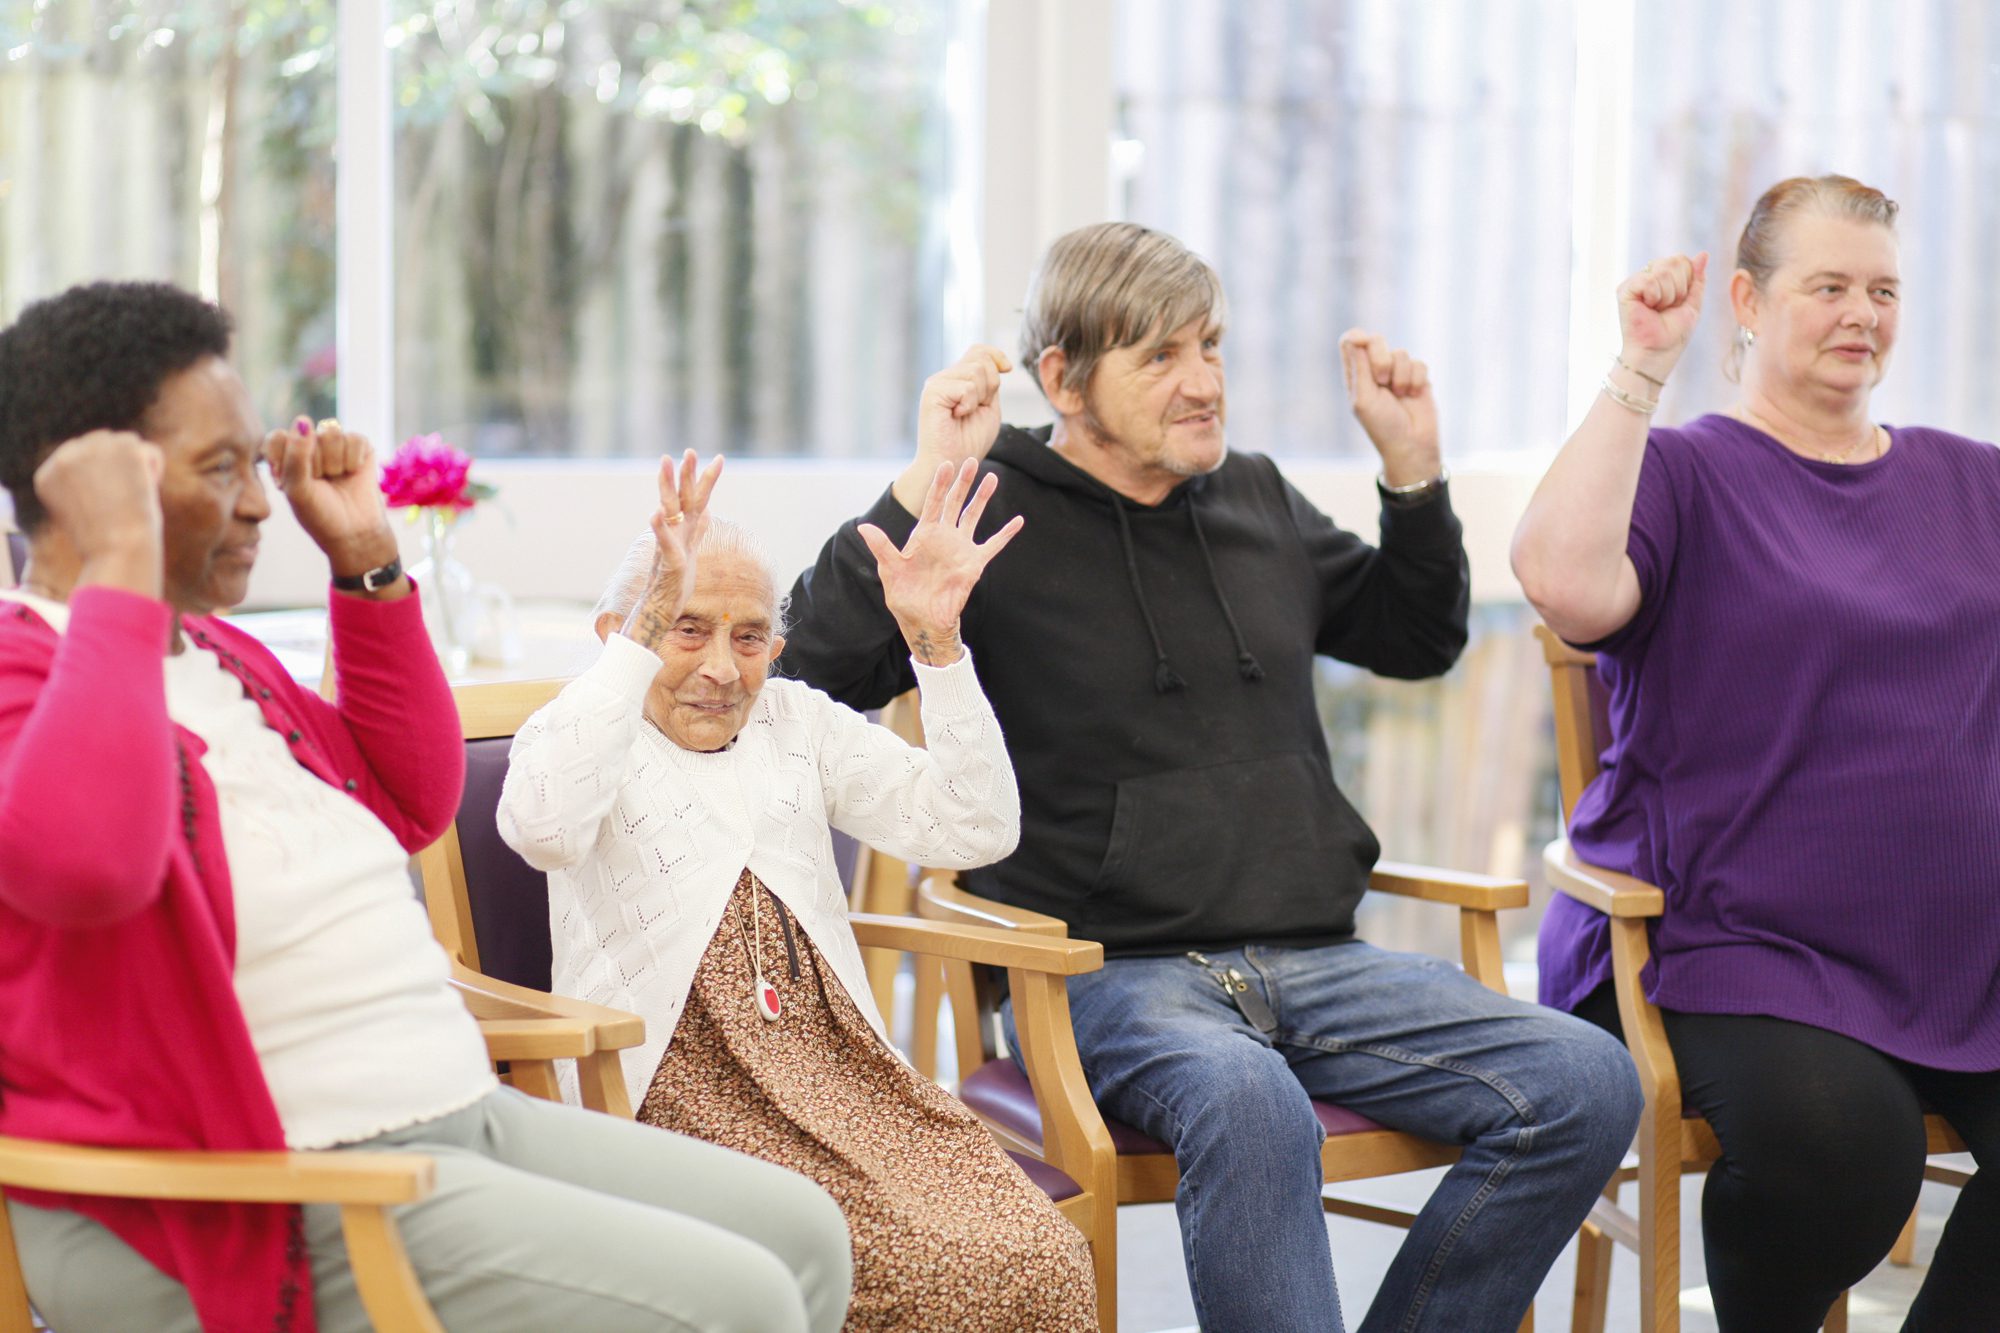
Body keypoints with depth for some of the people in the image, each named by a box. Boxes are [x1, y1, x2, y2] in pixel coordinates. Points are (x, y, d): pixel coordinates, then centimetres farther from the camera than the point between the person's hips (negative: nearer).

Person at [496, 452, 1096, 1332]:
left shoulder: (798, 723, 20)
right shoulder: (593, 732, 5)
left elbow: (972, 831, 7)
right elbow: (542, 828, -22)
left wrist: (934, 642, -4)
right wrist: (648, 630, -27)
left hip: (843, 1073, 5)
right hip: (683, 1090, -5)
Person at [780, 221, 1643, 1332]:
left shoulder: (1258, 501, 19)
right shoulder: (994, 520, 2)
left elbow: (1419, 639, 32)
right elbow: (811, 670, -10)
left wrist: (1414, 468, 19)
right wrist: (923, 487, -14)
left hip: (1317, 960, 6)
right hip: (1110, 976, -6)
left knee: (1588, 1083, -15)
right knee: (1245, 1099, -41)